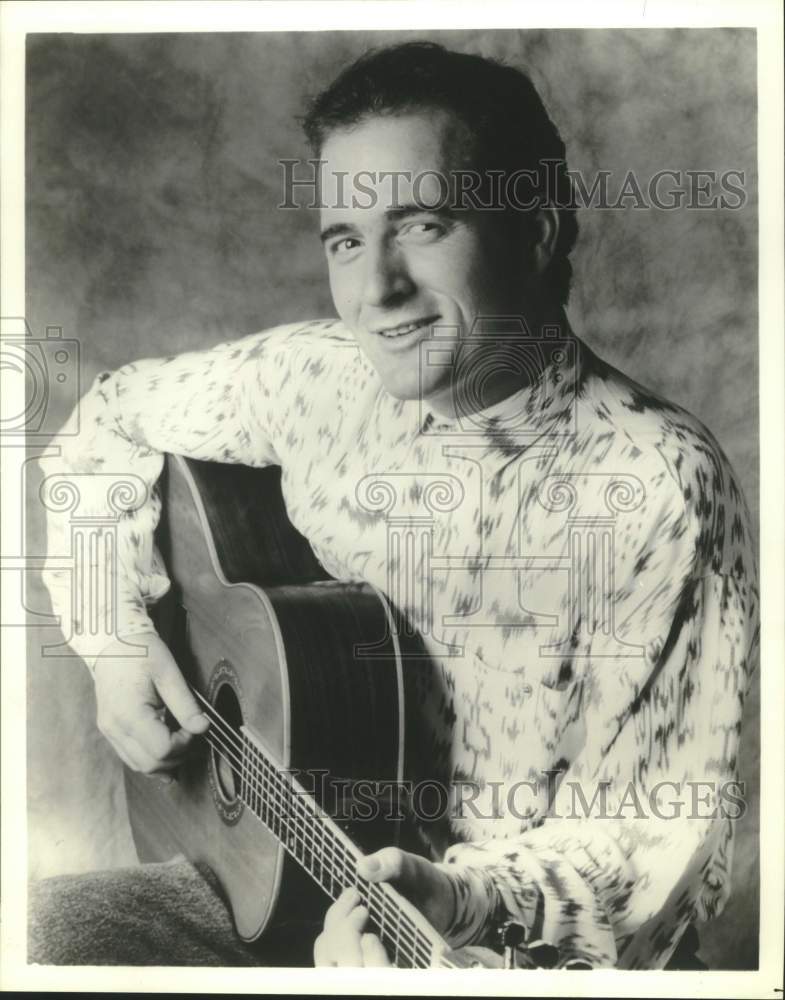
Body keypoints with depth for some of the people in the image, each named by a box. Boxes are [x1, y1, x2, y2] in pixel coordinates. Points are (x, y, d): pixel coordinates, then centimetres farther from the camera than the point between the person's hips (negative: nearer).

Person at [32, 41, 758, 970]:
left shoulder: (657, 488, -20)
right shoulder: (319, 377, -5)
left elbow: (658, 833, -16)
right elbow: (115, 418, 11)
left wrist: (467, 902, -33)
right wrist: (117, 630, -2)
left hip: (520, 939, -3)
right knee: (45, 926, -15)